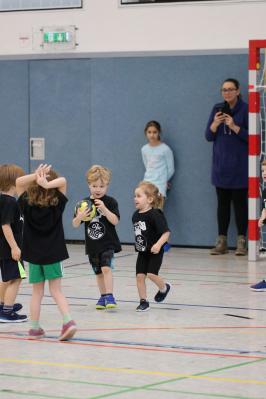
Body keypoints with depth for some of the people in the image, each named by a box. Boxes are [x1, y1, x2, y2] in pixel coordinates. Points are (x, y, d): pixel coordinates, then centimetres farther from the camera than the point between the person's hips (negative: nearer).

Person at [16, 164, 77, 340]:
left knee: (37, 292, 11)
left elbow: (19, 182, -2)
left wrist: (35, 176, -17)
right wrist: (48, 184, -23)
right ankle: (68, 321, -13)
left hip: (34, 254, 1)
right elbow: (63, 181, -9)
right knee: (56, 291, 6)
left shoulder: (27, 205, -7)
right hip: (53, 253, -1)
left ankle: (35, 328, 11)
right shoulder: (57, 204, -9)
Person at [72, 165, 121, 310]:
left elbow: (115, 221, -17)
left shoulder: (110, 202, -8)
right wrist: (79, 217, -22)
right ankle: (103, 297, 26)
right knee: (98, 272, 14)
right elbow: (75, 224, 0)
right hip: (92, 245, 4)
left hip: (108, 243, -4)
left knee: (106, 268, -19)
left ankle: (109, 296, -19)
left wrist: (104, 209, -29)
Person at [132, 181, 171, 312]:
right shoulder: (136, 215, 2)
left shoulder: (155, 215, -20)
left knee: (151, 274, -13)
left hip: (155, 252, -6)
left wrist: (158, 244, -36)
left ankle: (164, 288, 18)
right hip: (142, 252, 6)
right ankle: (143, 302, 11)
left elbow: (166, 232, -23)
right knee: (140, 276, 0)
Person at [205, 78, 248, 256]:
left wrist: (234, 127, -19)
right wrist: (215, 124, -12)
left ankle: (241, 241, 6)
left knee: (240, 202, 0)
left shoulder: (245, 110, -5)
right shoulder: (217, 109, 8)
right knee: (222, 203, 8)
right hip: (221, 166, 4)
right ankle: (222, 241, 13)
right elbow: (209, 136, 7)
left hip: (239, 166, -4)